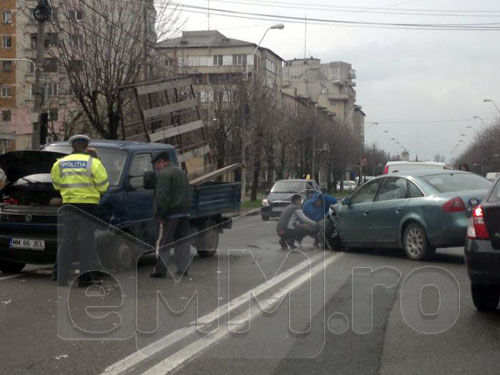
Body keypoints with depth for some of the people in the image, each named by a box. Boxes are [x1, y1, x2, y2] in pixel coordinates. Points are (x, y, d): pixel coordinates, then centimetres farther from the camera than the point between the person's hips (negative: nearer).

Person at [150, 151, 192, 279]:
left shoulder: (163, 174, -11)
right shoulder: (181, 172, 18)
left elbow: (162, 196, -18)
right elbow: (188, 194, 22)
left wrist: (159, 214, -16)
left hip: (170, 215, -8)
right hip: (184, 213, 8)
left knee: (163, 243, -2)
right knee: (182, 242, 9)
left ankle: (160, 269, -2)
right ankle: (183, 269, 11)